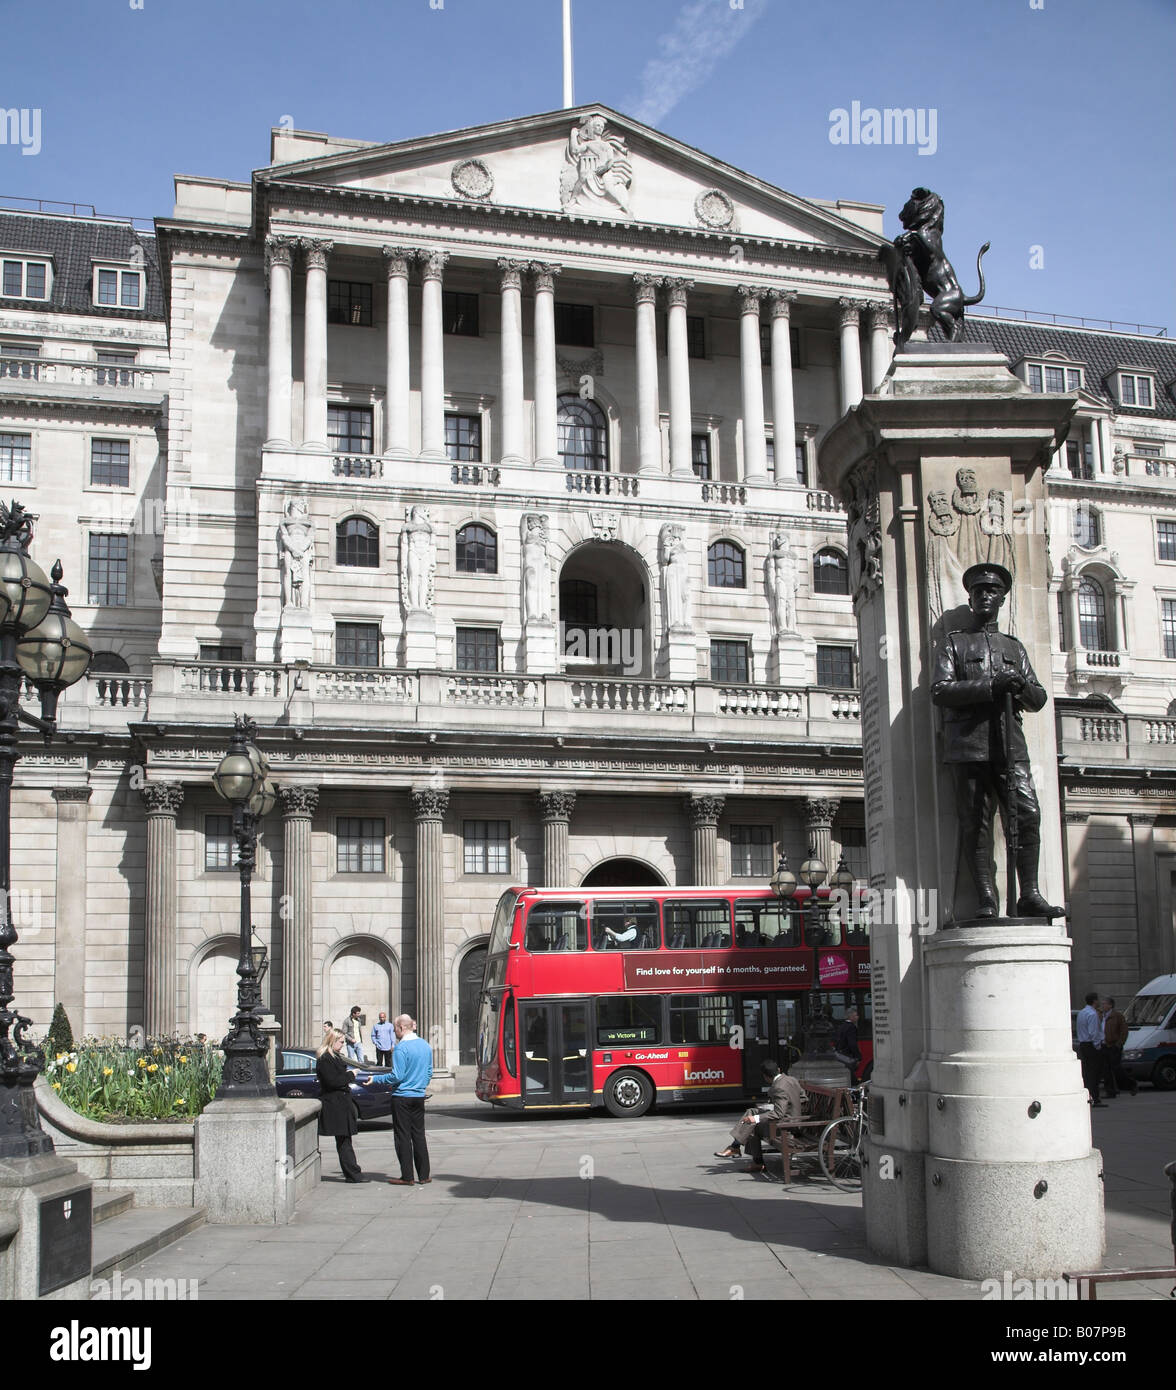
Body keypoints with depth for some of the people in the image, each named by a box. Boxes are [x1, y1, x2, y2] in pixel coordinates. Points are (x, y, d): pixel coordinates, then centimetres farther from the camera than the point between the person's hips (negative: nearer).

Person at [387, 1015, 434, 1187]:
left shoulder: (401, 1048, -16)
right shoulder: (425, 1046, 6)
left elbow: (397, 1076, -17)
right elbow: (429, 1073, 12)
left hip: (402, 1098, -6)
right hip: (419, 1097, 6)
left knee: (403, 1137, 1)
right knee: (419, 1135, 11)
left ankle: (407, 1177, 3)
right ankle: (423, 1175, 12)